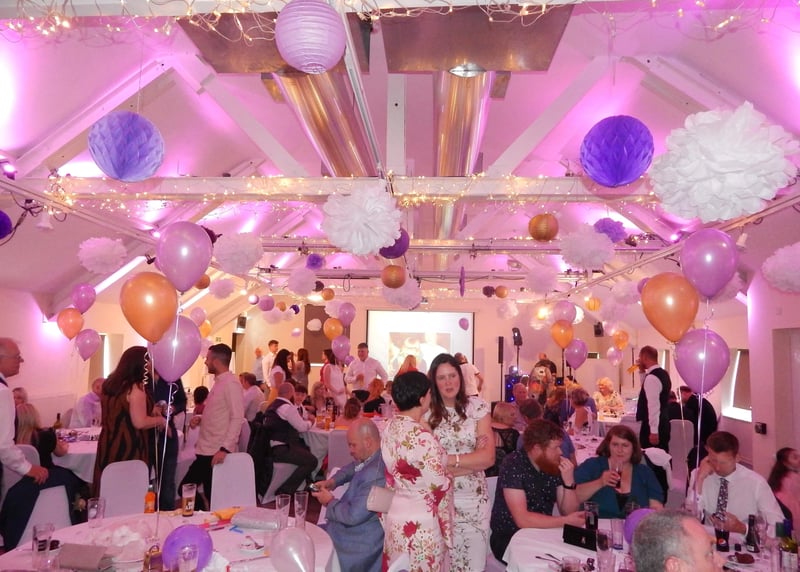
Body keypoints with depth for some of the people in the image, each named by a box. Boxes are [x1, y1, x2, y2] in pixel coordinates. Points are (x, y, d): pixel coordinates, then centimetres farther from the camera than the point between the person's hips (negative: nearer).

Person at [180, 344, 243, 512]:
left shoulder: (231, 383, -15)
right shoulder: (219, 382, 15)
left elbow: (237, 418, -22)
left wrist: (225, 448, -27)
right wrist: (200, 418, 8)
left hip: (217, 453, -10)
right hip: (205, 451, 10)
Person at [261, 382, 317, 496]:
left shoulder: (272, 405, 16)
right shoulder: (287, 407, -14)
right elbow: (302, 427, -9)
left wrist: (305, 421, 20)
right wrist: (310, 421, 11)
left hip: (270, 447, 11)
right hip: (280, 449, -11)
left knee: (306, 450, 23)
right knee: (311, 461, -15)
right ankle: (284, 491, -13)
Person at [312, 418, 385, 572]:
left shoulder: (375, 474, -30)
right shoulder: (372, 459, 2)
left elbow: (353, 515, -30)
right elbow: (353, 467, 24)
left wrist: (330, 502, -11)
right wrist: (332, 481, 5)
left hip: (359, 544, -9)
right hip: (351, 529, 9)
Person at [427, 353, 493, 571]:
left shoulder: (477, 407, -2)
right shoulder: (426, 412, -5)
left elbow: (488, 457, -7)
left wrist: (448, 459, -13)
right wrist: (472, 460, -11)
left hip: (474, 498, 1)